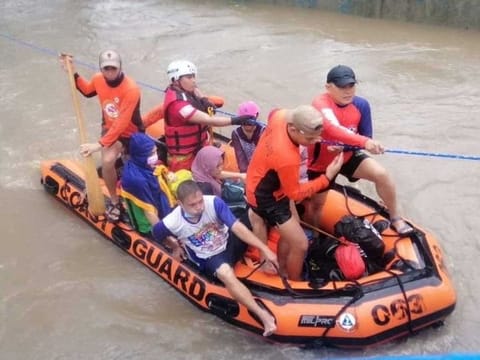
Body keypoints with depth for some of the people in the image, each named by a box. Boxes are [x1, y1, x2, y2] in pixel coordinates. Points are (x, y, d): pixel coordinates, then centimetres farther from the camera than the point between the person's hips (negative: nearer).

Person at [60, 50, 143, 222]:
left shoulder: (131, 89, -30)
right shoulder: (98, 79, -11)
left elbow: (121, 124, -33)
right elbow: (87, 91, 16)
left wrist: (100, 144, -36)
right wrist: (73, 73, 3)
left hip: (131, 133, -3)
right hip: (110, 128, 3)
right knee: (107, 160, -25)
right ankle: (114, 201, -6)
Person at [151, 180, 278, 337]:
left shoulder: (214, 202, -23)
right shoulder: (172, 223, -22)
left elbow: (237, 228, -26)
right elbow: (156, 233, 2)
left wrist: (265, 249, -32)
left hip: (230, 242, 3)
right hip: (209, 259, -3)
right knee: (226, 273, -38)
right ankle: (263, 315, -45)